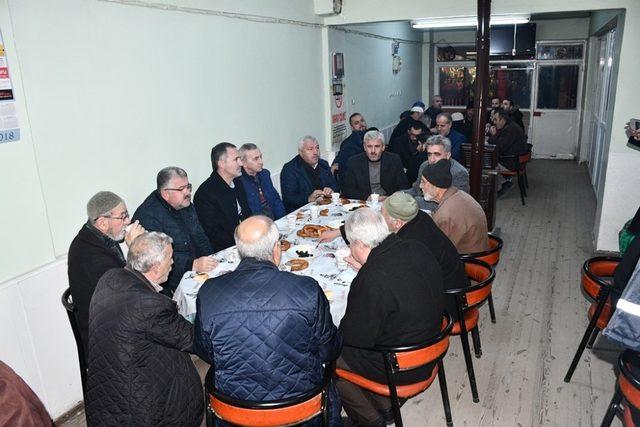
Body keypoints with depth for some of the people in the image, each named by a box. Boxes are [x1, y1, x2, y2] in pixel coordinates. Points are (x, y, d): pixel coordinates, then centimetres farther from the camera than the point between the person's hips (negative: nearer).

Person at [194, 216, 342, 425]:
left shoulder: (208, 293, -18)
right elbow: (329, 352, -9)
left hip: (234, 402, 2)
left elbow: (205, 354, -2)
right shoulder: (308, 290, -23)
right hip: (299, 398, -1)